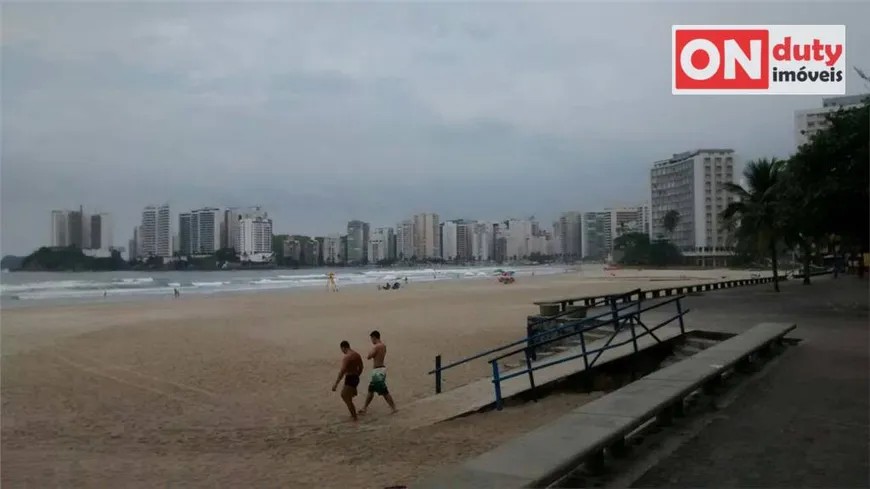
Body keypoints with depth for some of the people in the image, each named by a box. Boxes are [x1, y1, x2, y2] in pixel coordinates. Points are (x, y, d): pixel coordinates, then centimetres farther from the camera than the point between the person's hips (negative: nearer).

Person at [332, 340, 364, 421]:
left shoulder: (346, 357, -19)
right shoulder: (357, 355, 8)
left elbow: (342, 371, -26)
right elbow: (361, 368, 17)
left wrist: (336, 384, -25)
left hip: (350, 379, -9)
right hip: (356, 378, 9)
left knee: (348, 399, 1)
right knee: (343, 394, 25)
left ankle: (354, 417, 5)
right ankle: (353, 413, 30)